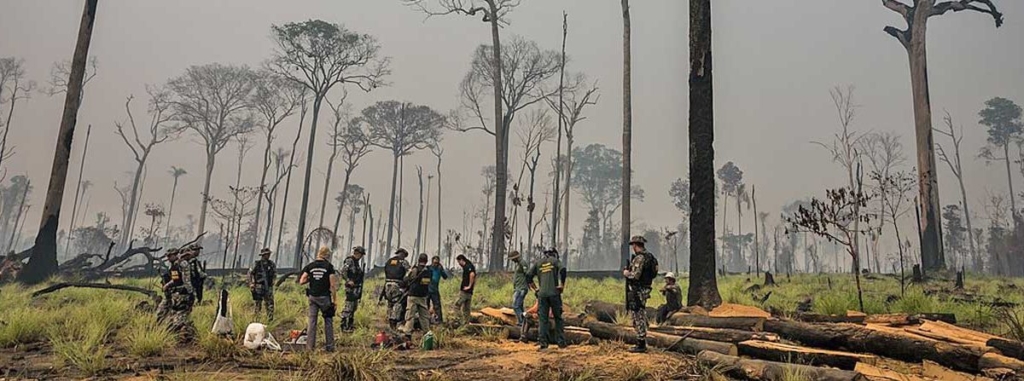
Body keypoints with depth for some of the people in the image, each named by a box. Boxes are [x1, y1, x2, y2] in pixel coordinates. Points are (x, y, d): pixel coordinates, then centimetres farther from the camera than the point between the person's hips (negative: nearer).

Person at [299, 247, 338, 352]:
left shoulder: (310, 266, 3)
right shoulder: (329, 266, -6)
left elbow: (301, 281, -1)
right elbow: (332, 285, -8)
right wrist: (335, 299, -2)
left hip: (312, 296, 3)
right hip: (324, 297, -3)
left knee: (312, 321, 9)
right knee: (328, 321, 7)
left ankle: (310, 346, 8)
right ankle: (330, 346, 7)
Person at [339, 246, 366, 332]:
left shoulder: (356, 262, 15)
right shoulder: (349, 261, -13)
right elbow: (343, 272, -23)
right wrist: (349, 281, -26)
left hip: (356, 287, 10)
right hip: (351, 287, -10)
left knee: (354, 306, 15)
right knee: (348, 307, -8)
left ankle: (350, 325, 25)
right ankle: (344, 326, -4)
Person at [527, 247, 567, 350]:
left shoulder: (538, 263, 13)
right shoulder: (554, 261, 5)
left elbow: (528, 276, 7)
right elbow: (562, 270, -13)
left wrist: (535, 288, 12)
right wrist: (562, 285, -6)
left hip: (542, 294, 2)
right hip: (554, 293, -2)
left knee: (543, 319, 3)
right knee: (558, 318, 9)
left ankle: (543, 343, -3)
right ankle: (561, 342, 7)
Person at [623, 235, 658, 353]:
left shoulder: (639, 258, -18)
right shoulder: (649, 257, 13)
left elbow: (635, 275, -26)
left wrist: (626, 273, -8)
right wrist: (630, 271, 13)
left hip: (637, 291, -10)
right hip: (645, 290, 10)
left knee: (638, 318, -5)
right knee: (642, 317, 16)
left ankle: (641, 345, -1)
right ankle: (642, 343, 23)